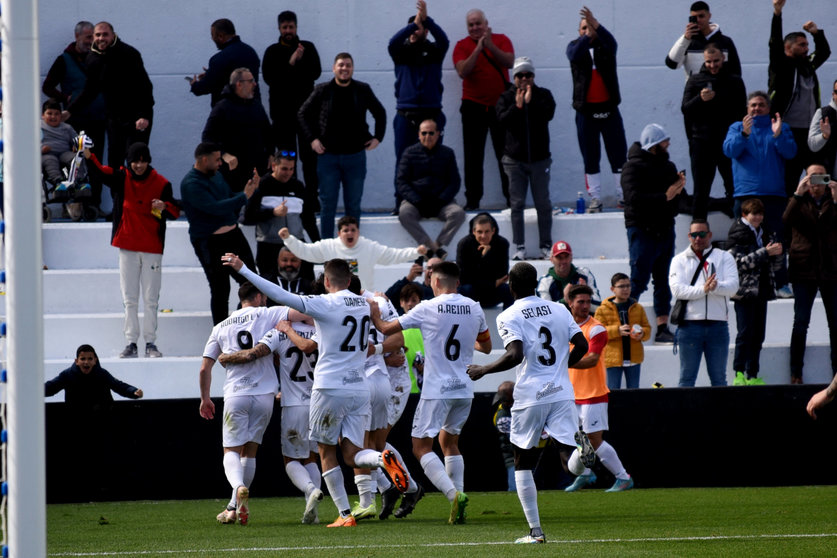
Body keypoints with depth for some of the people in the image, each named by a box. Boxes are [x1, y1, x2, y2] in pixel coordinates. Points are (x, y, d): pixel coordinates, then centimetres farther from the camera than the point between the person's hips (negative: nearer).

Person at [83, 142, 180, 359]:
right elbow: (101, 173, -14)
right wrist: (88, 156, -33)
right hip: (127, 247, 1)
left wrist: (165, 207, -21)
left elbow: (175, 211, 1)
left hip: (152, 248, -1)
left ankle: (151, 343, 8)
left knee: (150, 299, 2)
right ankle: (131, 343, 6)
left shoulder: (161, 183, -2)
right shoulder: (122, 178, 1)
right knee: (129, 299, 3)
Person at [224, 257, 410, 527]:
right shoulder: (364, 305, 9)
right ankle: (383, 458, -27)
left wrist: (243, 270, -13)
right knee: (351, 454, 5)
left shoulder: (326, 304, -11)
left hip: (330, 388, -5)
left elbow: (282, 296, -16)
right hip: (359, 390, 5)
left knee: (327, 452, 9)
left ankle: (345, 514, 4)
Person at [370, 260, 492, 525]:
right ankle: (458, 499, 12)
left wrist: (375, 314, 21)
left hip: (437, 390, -5)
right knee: (449, 441, 22)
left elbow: (387, 329, 0)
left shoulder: (427, 309, -9)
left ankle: (453, 494, -21)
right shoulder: (474, 309, 3)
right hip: (464, 389, 5)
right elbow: (486, 346, 18)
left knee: (422, 446, -1)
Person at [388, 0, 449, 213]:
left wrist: (426, 19, -25)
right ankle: (400, 203, 2)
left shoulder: (433, 51, 8)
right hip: (405, 115, 1)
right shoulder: (401, 52, 9)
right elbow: (393, 42, -12)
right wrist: (414, 23, -21)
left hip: (431, 113, -1)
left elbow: (443, 41, -13)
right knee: (403, 161, -1)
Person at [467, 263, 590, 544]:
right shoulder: (559, 310, 10)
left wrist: (483, 370, -5)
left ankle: (535, 530, 10)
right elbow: (581, 345, 8)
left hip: (530, 396, -3)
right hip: (562, 392, 3)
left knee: (522, 464, 13)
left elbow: (515, 355, -18)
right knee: (571, 463, -5)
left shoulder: (509, 317, -5)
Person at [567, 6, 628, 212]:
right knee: (590, 158, 3)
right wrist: (587, 35, -32)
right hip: (586, 110, 0)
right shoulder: (575, 46, 5)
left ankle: (623, 197, 6)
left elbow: (611, 43, -19)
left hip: (608, 108, 0)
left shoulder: (604, 46, 5)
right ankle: (595, 199, 7)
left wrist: (596, 25, -35)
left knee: (618, 155, 0)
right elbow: (574, 56, -18)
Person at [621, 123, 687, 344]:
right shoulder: (634, 167, -8)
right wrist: (664, 197, -26)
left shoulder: (667, 166, 17)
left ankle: (663, 328, 12)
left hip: (665, 229, 8)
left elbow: (679, 198, 15)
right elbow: (634, 197, -22)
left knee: (664, 282, 9)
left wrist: (679, 189, -7)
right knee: (638, 281, -10)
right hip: (642, 229, -8)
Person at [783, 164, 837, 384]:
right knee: (801, 321, -5)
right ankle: (796, 372, -2)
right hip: (804, 270, -1)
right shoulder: (800, 202, 9)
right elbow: (787, 220, -11)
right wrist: (798, 194, -19)